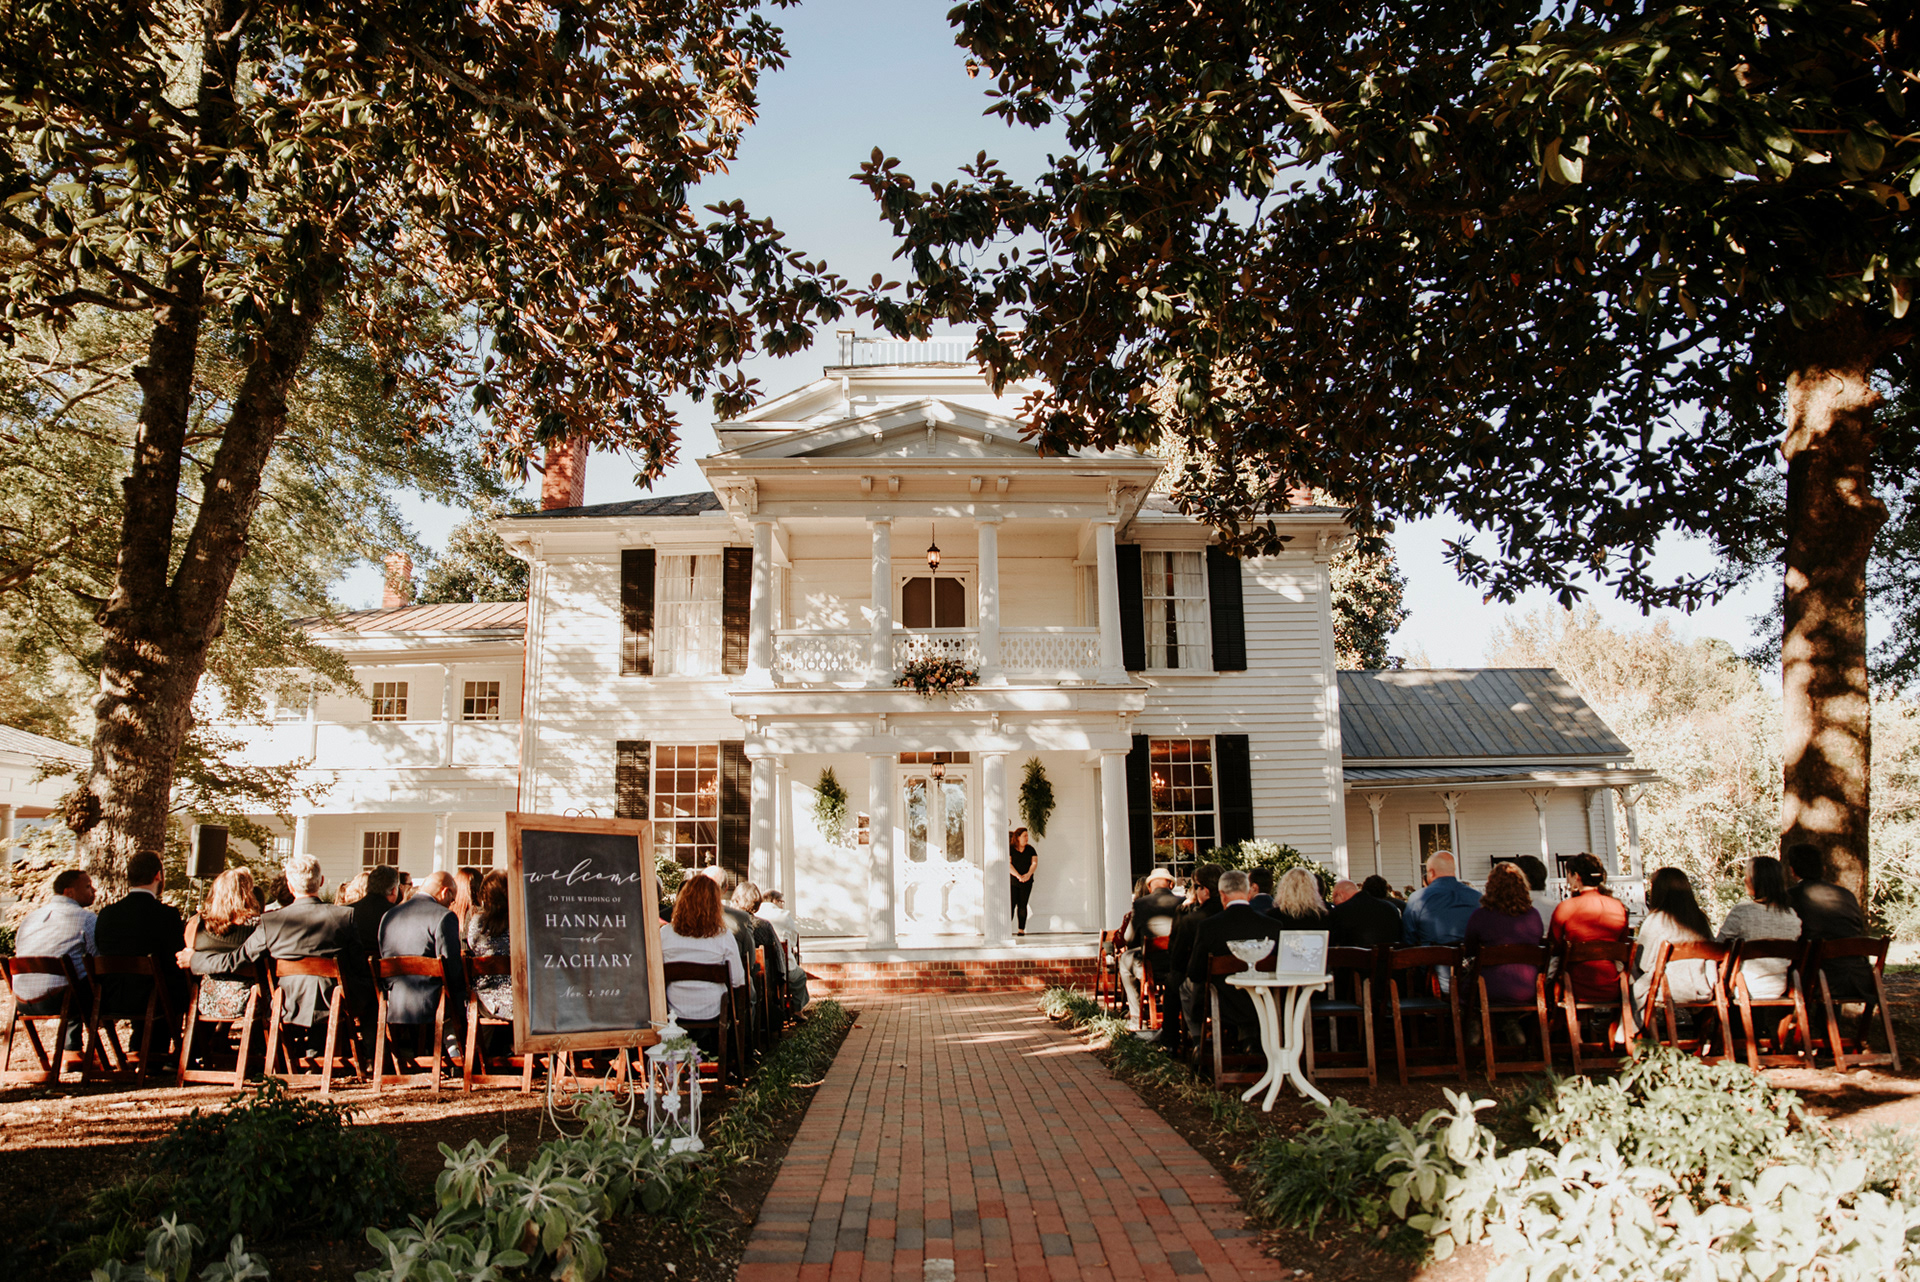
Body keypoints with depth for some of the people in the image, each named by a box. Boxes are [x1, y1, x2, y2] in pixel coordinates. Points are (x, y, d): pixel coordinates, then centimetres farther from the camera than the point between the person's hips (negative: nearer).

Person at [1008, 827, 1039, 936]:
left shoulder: (1030, 849, 10)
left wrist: (1029, 874, -14)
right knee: (1011, 904, -9)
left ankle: (1021, 929, 4)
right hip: (1012, 881, -3)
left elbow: (1034, 863, 4)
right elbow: (1008, 864, -8)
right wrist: (1018, 876, -18)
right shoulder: (1009, 848, 0)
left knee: (1022, 906, 1)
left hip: (1026, 882, 3)